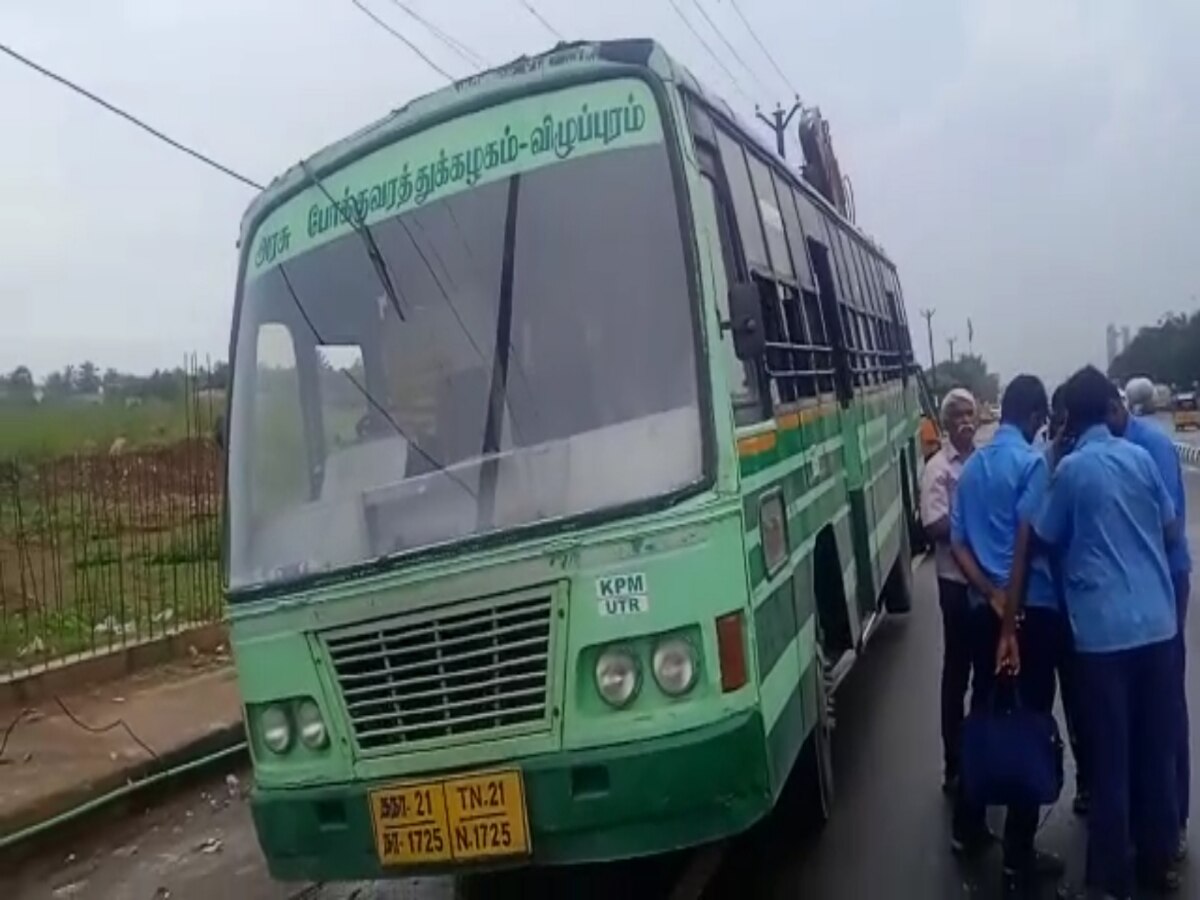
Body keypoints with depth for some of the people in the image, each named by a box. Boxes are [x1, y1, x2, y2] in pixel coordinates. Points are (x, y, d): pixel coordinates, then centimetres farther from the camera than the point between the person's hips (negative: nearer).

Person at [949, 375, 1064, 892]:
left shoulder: (973, 465, 12)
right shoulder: (1032, 463, -9)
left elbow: (958, 543, 7)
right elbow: (1024, 544, -17)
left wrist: (993, 598, -3)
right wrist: (1011, 620, -17)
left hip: (983, 609, 7)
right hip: (1032, 610, -7)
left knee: (983, 712, 18)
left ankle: (968, 822, 31)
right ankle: (1019, 857, 5)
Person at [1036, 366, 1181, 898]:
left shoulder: (1071, 469, -9)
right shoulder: (1141, 457, 3)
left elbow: (1047, 537, 1)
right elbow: (1168, 526, 14)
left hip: (1103, 629, -4)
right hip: (1156, 622, 4)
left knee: (1109, 758, 4)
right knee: (1155, 749, 16)